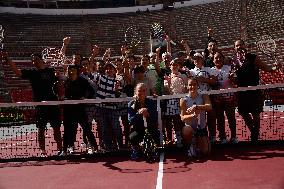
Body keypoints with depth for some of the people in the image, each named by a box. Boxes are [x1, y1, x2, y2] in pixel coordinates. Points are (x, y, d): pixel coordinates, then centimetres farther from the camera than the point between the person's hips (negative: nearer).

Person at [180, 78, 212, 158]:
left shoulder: (203, 97, -2)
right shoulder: (184, 100, -7)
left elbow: (209, 107, -23)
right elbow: (182, 118, -14)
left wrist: (196, 106, -40)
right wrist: (193, 115, -34)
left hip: (202, 128, 2)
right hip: (190, 127, -2)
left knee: (206, 151, -2)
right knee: (186, 130, -38)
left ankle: (197, 143, 32)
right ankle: (190, 146, -6)